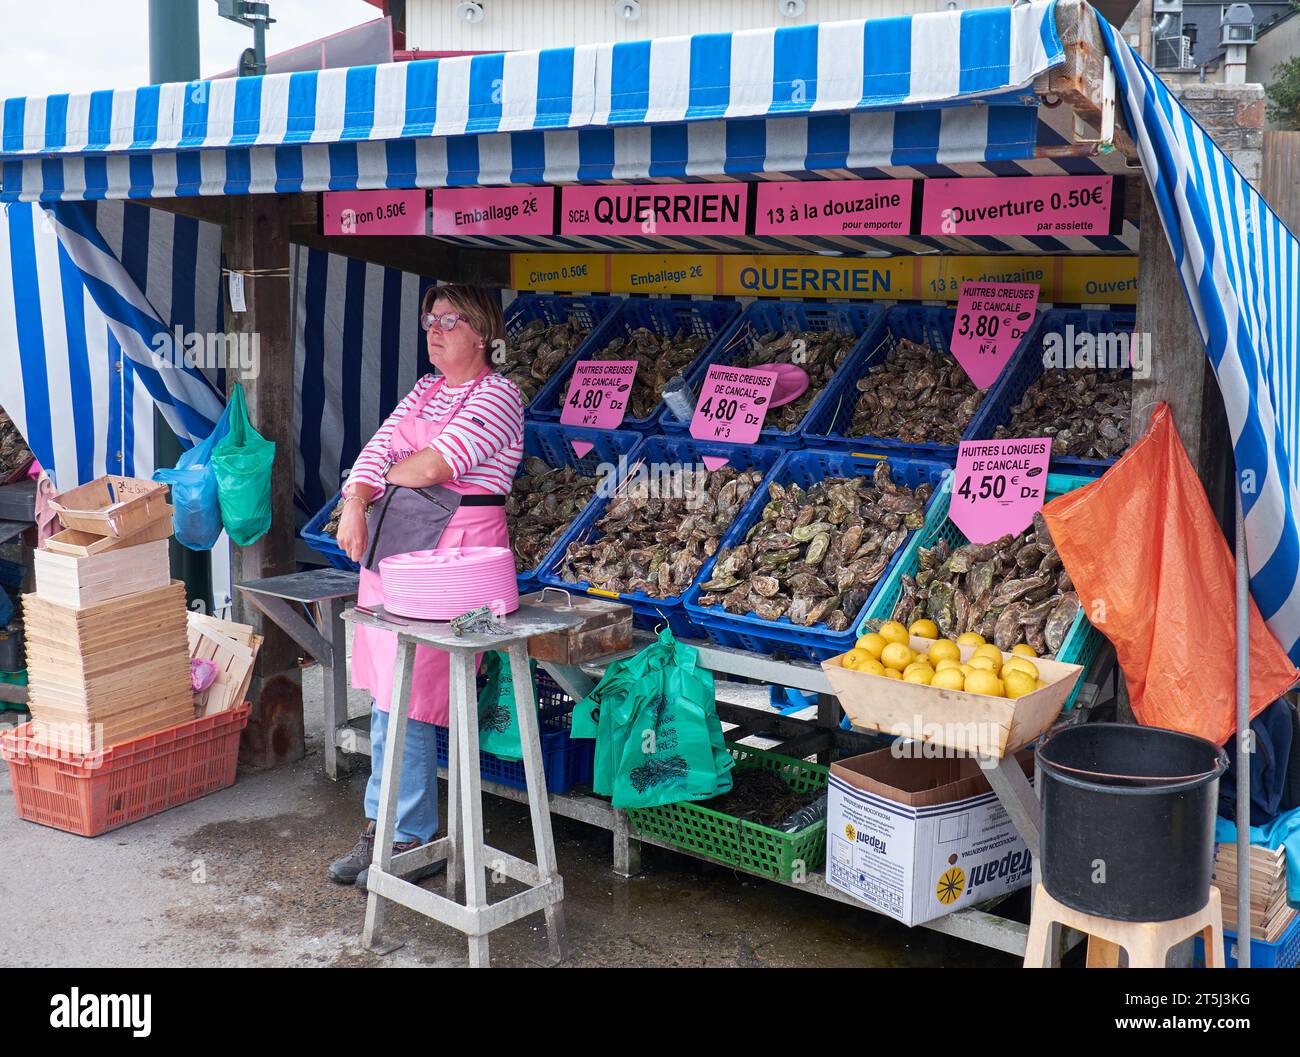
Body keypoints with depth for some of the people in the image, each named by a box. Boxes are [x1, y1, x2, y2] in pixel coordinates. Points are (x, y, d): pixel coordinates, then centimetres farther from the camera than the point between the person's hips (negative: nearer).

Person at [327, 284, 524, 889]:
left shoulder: (497, 396, -6)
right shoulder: (424, 391, 19)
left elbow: (433, 465, -16)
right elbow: (378, 449, 9)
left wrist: (374, 488, 0)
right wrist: (355, 505, -10)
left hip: (456, 549, -8)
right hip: (394, 545, 8)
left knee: (407, 702, -7)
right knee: (385, 695, 10)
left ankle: (413, 840, 5)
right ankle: (380, 828, 20)